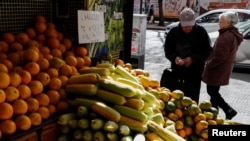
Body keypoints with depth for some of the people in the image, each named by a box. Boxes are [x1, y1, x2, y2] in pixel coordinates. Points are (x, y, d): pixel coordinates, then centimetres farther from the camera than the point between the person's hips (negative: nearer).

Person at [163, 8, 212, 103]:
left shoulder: (201, 32, -7)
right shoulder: (174, 32, -1)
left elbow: (207, 51, -4)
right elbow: (167, 49, 6)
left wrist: (193, 59, -19)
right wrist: (174, 57, -15)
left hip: (194, 73, -2)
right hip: (176, 71, 3)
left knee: (192, 100, 3)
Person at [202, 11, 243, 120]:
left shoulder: (227, 36, -23)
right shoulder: (233, 34, 11)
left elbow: (220, 56, -25)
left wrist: (208, 64, -11)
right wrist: (210, 63, 15)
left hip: (218, 69, -10)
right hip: (222, 69, 10)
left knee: (212, 92, 1)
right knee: (214, 91, 18)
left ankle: (229, 111, 5)